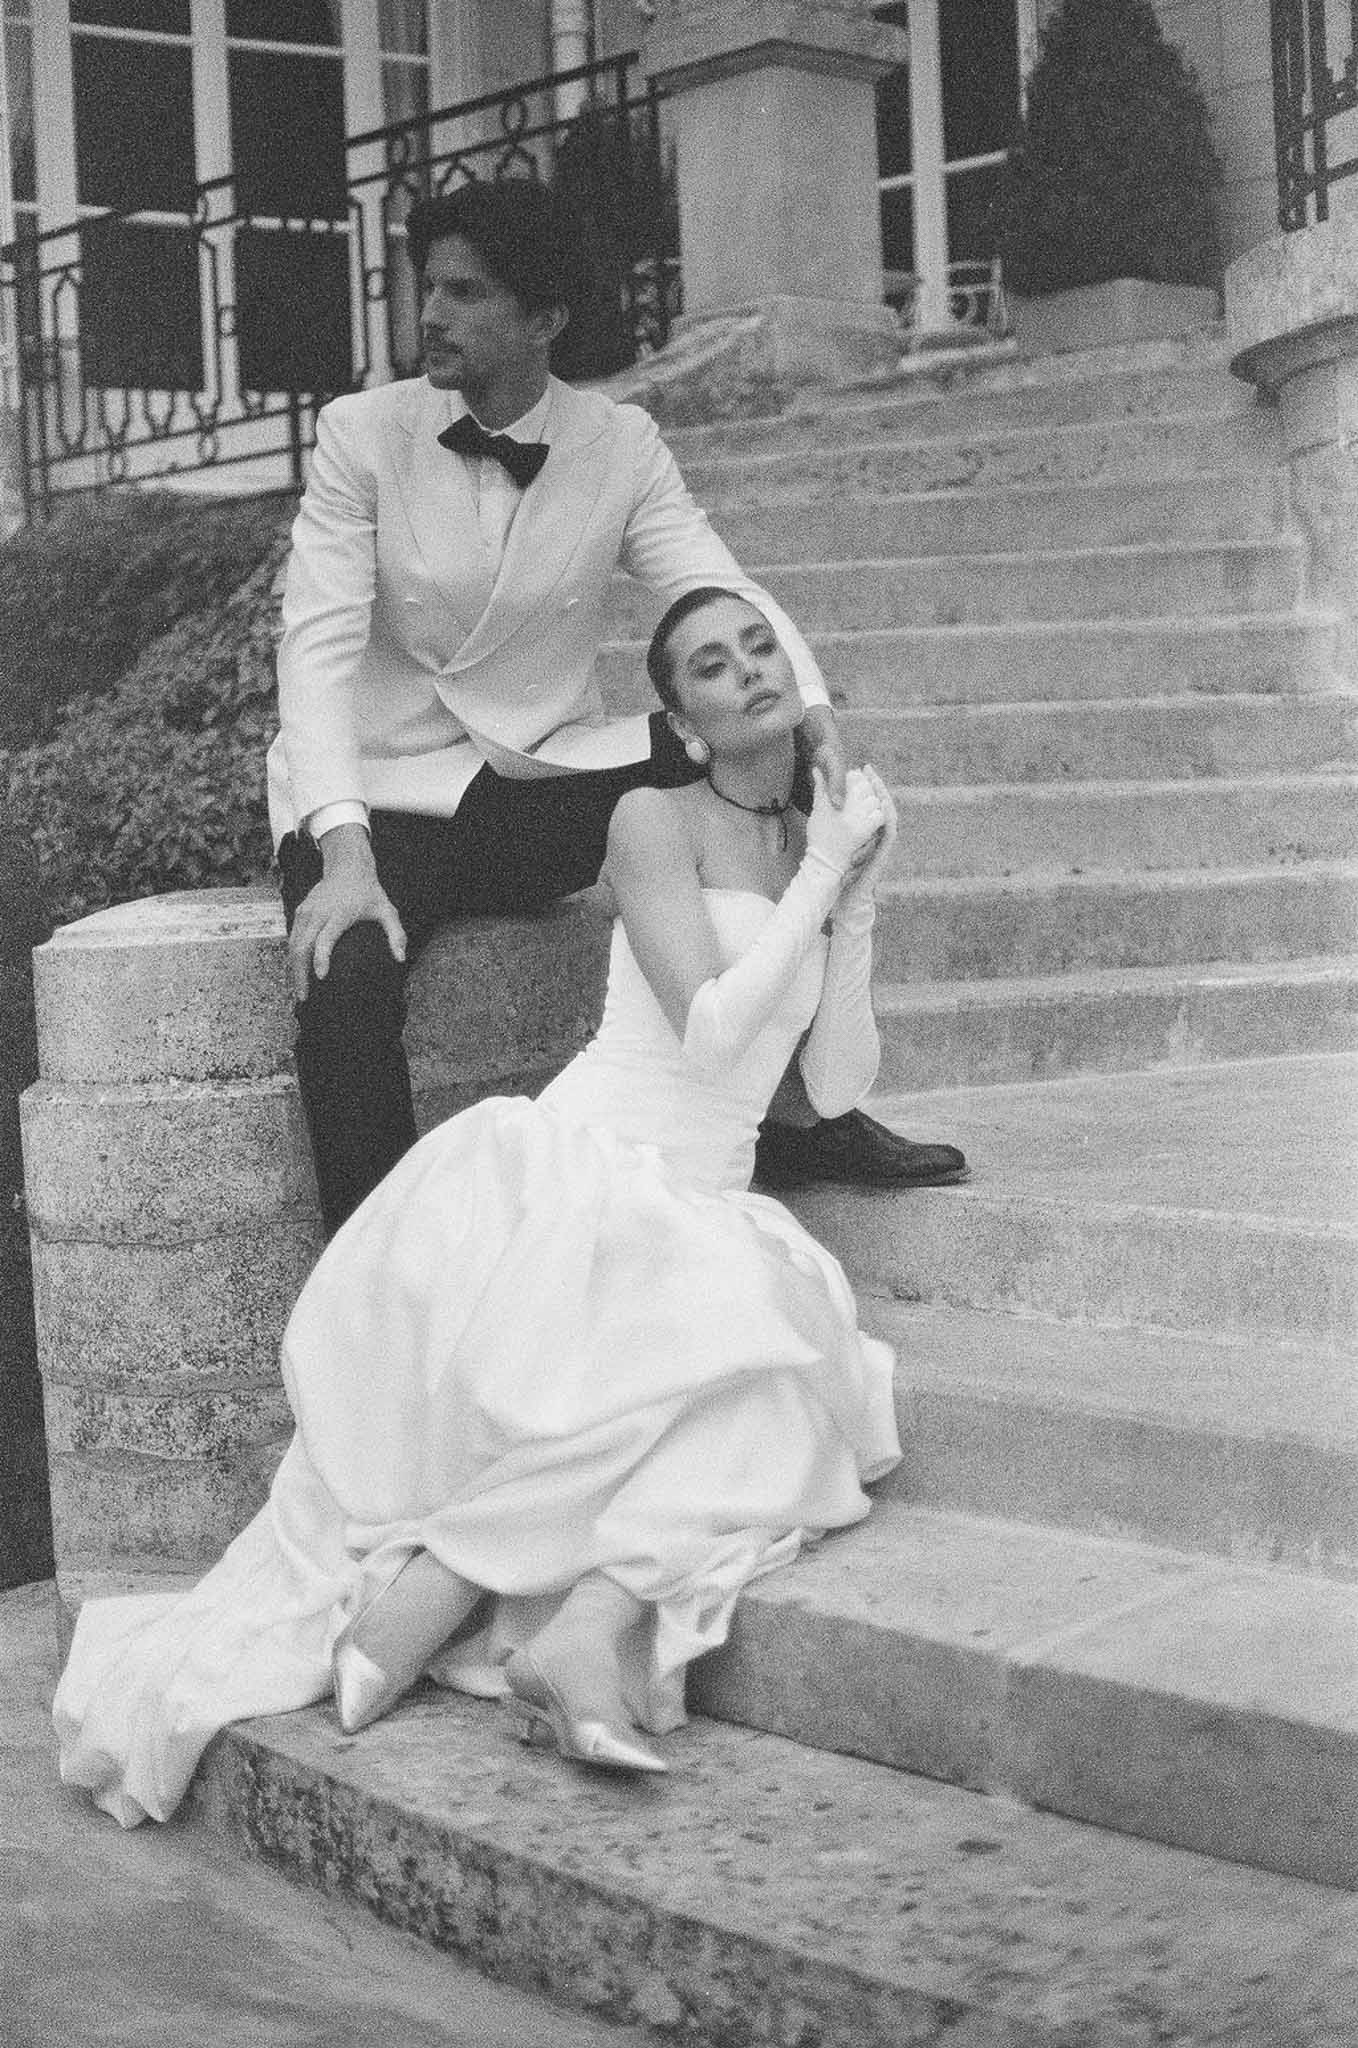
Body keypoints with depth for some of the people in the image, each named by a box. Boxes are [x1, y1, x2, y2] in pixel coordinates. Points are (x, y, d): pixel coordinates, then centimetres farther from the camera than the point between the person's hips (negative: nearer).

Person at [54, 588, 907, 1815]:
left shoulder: (821, 838, 17)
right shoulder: (657, 821, 0)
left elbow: (836, 1087, 10)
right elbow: (710, 1031, -14)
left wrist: (856, 898, 4)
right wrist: (819, 875, -5)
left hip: (706, 1216, 5)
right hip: (584, 1170, -5)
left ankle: (594, 1617, -36)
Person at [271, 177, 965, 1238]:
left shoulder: (621, 446, 0)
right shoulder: (363, 434, -7)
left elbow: (725, 595, -8)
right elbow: (320, 647, -15)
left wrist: (811, 704, -31)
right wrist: (344, 855, -29)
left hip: (547, 789, 3)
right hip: (383, 792, -3)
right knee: (344, 973, -33)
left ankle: (795, 1114, -6)